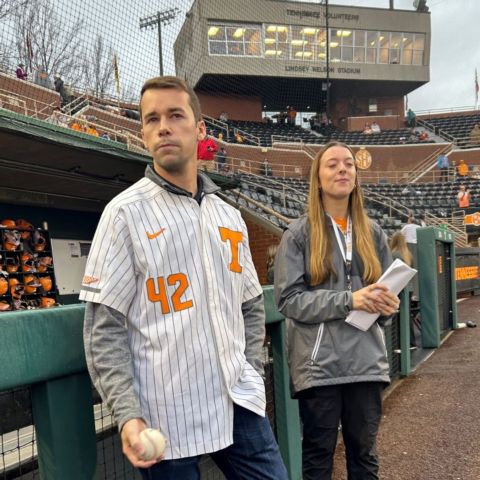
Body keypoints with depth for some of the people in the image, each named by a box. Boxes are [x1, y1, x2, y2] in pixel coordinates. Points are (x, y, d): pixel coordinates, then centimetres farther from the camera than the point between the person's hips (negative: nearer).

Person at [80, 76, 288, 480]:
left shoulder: (229, 216, 9)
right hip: (167, 416, -4)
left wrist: (252, 373, 8)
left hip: (238, 403, 5)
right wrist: (128, 414, -16)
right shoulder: (126, 212, -6)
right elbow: (104, 328, -9)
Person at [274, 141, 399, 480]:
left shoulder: (372, 233, 8)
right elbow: (288, 298, -10)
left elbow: (388, 287, 15)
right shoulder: (299, 233, -3)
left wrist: (388, 304, -9)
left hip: (366, 360, 4)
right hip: (319, 363, -3)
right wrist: (349, 300, -19)